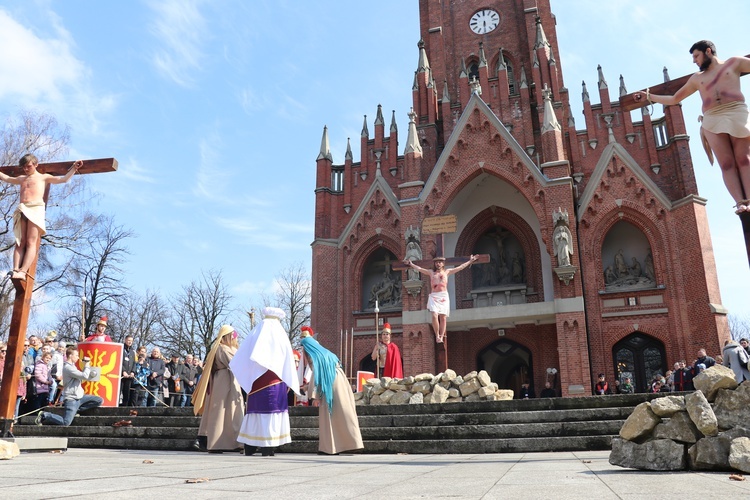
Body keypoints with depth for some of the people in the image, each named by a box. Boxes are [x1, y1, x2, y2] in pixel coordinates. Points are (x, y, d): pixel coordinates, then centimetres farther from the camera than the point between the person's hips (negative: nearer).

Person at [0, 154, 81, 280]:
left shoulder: (43, 177, 19)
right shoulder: (21, 178, 33)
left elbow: (63, 179, 11)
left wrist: (74, 168, 3)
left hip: (36, 209, -5)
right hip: (22, 211, 5)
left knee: (31, 242, -16)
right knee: (20, 243, -9)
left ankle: (23, 271, -29)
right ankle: (15, 270, -22)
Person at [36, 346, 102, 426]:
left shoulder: (72, 366, 15)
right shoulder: (68, 367, -15)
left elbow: (89, 376, 16)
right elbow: (84, 376, -23)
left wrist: (88, 366, 4)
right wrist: (87, 365, -9)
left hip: (79, 396, 9)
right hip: (71, 399, -9)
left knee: (99, 401, 0)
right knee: (65, 423, -14)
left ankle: (76, 409, 6)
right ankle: (45, 415, 7)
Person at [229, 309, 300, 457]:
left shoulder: (254, 336, 5)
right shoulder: (281, 338, 1)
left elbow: (240, 359, 7)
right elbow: (289, 364, 0)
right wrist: (289, 384, 5)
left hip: (256, 383, 3)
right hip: (276, 383, -2)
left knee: (255, 412, 10)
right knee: (272, 413, 0)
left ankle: (250, 448, 12)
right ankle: (268, 449, -4)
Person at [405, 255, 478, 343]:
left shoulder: (447, 272, 16)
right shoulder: (431, 272, 16)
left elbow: (460, 267, 18)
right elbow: (419, 269, 22)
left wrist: (469, 261, 18)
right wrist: (411, 264, 24)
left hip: (444, 296, 1)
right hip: (434, 296, -1)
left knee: (443, 317, -3)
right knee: (434, 315, -18)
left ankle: (441, 337, 1)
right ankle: (437, 336, -9)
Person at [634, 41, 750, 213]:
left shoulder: (734, 62, 15)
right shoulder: (696, 78, 23)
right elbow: (673, 99, 28)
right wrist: (649, 96, 26)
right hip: (712, 120, 3)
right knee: (727, 164, -13)